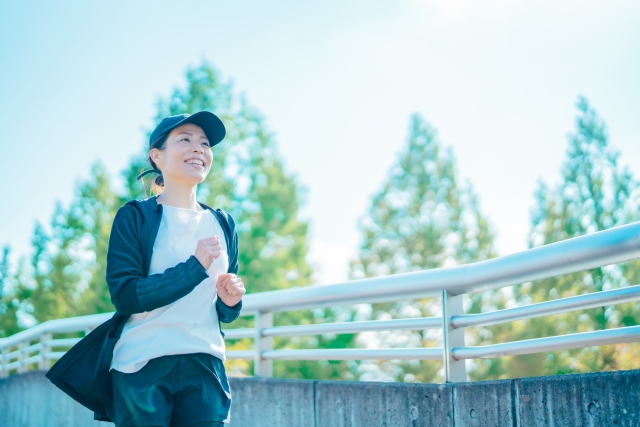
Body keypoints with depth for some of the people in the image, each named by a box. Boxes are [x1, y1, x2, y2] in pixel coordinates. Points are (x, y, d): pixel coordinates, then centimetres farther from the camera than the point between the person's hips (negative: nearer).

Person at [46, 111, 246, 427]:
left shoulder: (223, 224, 12)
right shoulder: (134, 217, -1)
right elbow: (124, 294, -12)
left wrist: (230, 302, -5)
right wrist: (194, 267, -16)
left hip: (204, 368, 4)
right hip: (141, 366, -4)